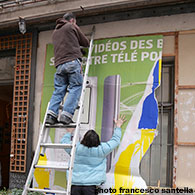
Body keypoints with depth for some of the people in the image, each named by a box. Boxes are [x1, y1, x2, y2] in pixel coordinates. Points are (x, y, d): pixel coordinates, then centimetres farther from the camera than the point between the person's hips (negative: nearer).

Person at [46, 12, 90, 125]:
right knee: (75, 88, -6)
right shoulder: (72, 26, 13)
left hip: (59, 65, 6)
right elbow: (86, 43, 17)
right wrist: (77, 43, 38)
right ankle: (66, 115, -18)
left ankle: (51, 114, -9)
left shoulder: (55, 32, 30)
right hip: (73, 62, -6)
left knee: (58, 91, 5)